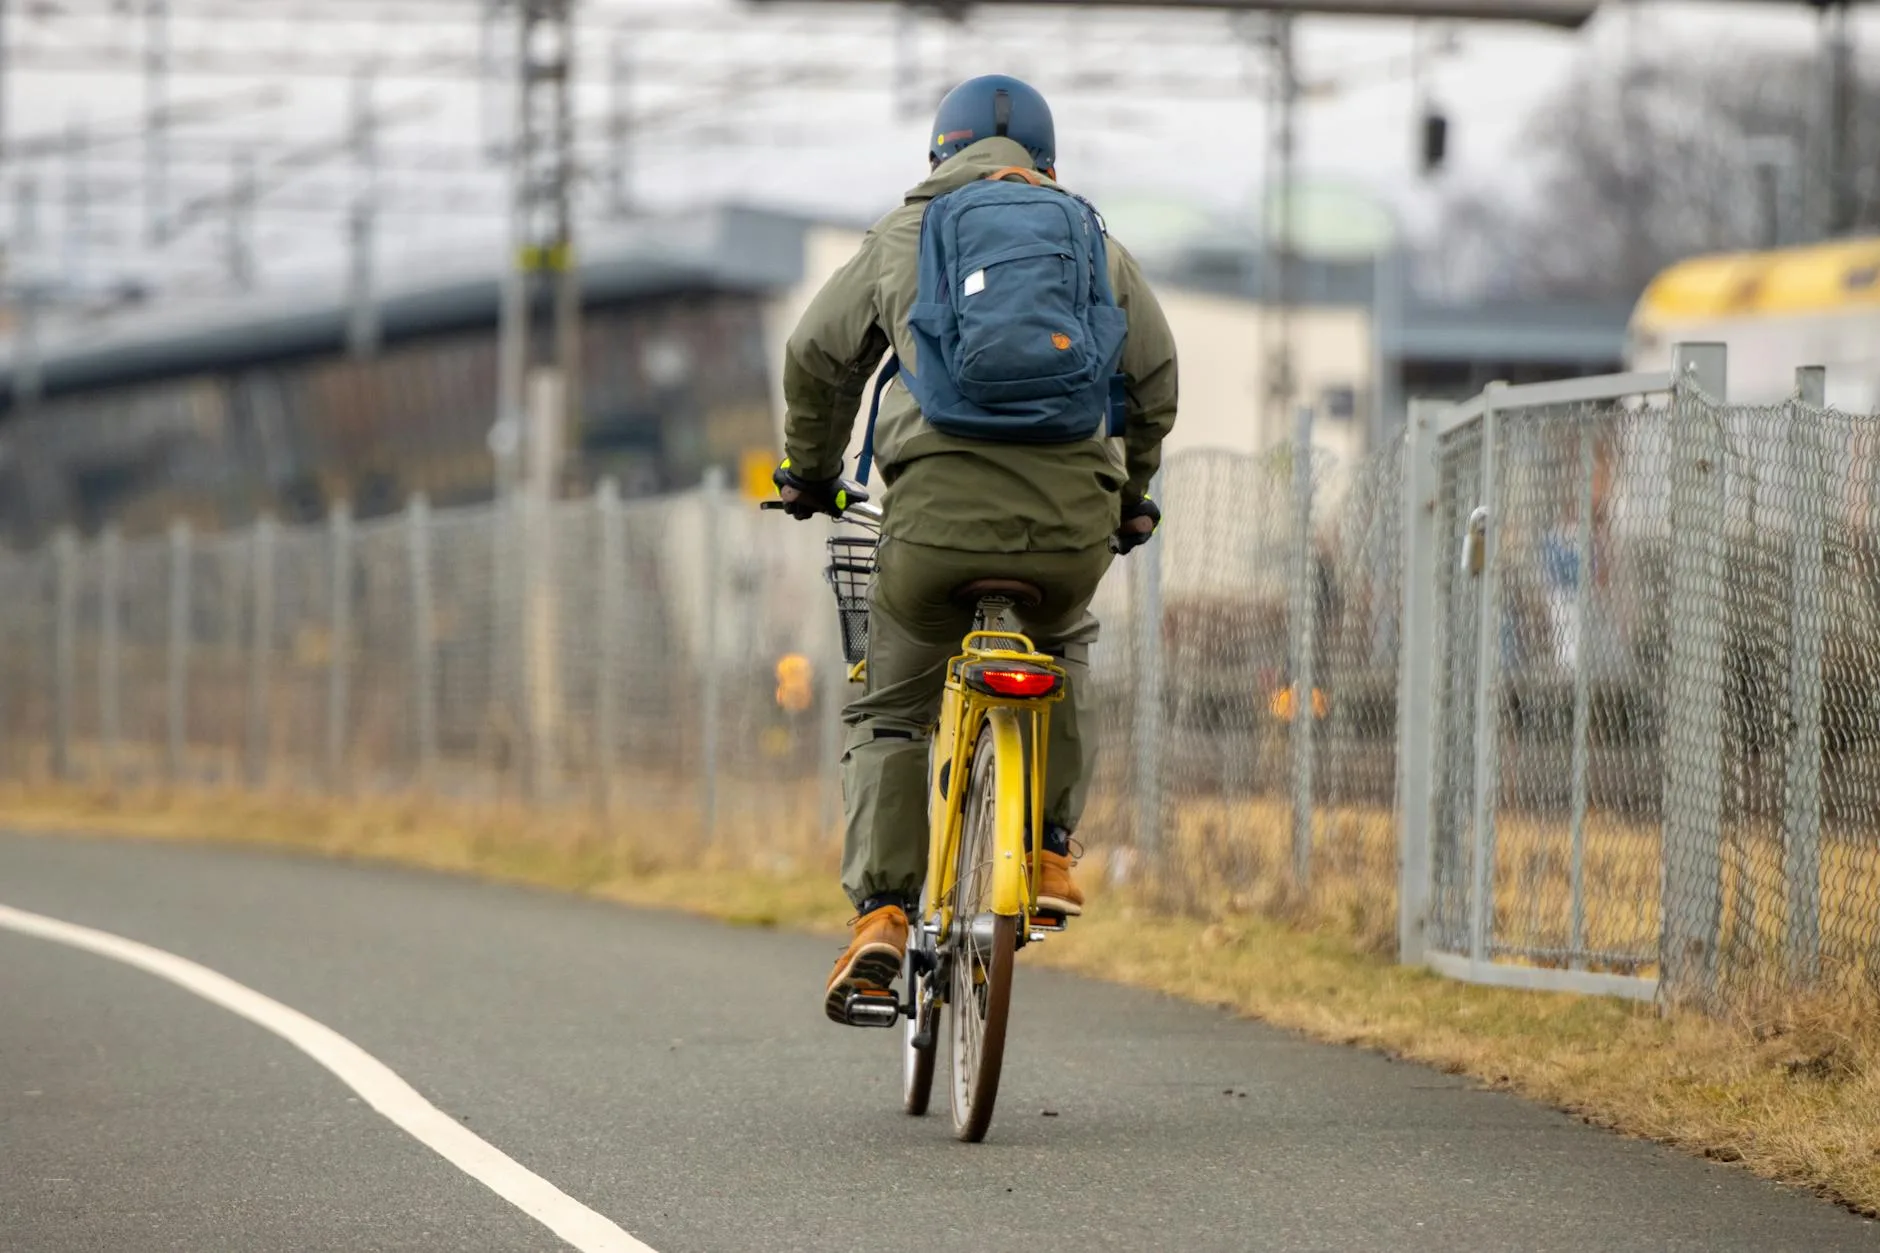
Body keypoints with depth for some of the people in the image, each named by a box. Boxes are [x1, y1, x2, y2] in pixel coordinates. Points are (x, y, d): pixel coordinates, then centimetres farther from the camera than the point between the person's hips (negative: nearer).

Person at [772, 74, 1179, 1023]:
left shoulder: (904, 235, 15)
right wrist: (1132, 496, 40)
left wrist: (810, 473, 37)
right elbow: (1154, 377, 23)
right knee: (1062, 651, 34)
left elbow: (817, 359, 20)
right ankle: (1050, 854, 22)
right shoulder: (1095, 243, 19)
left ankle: (880, 914, 1)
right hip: (1074, 522, 2)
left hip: (938, 515, -2)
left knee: (888, 715, 16)